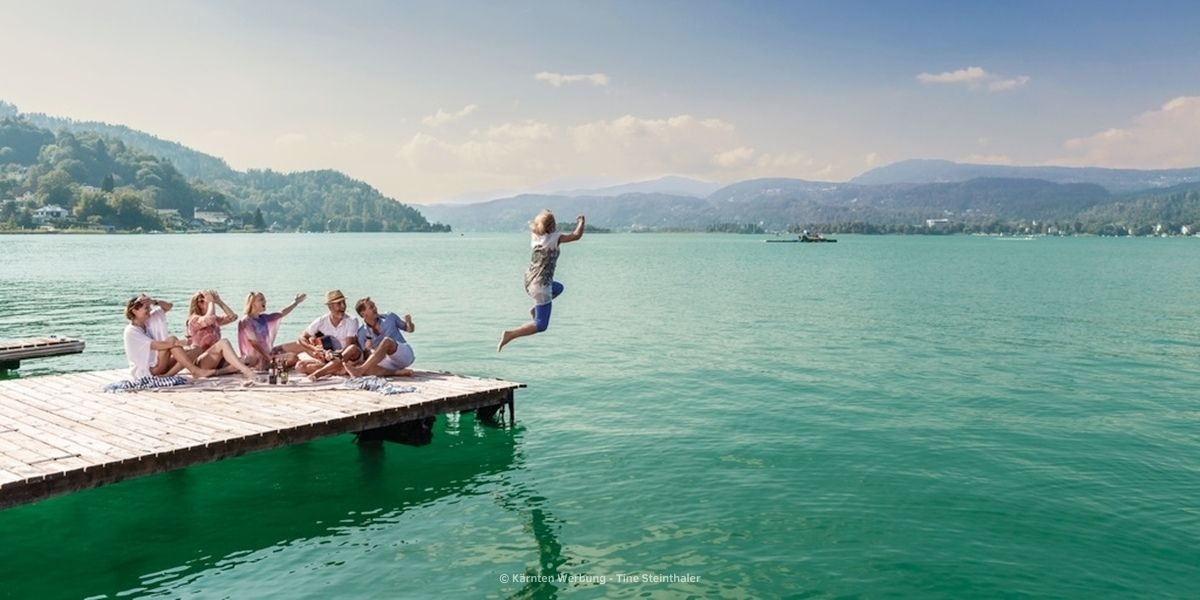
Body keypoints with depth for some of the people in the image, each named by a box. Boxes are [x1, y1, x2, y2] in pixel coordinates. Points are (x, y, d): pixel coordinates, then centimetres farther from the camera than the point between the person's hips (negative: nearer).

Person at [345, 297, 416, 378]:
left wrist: (409, 322, -8)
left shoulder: (390, 317, 5)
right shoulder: (362, 333, 4)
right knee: (367, 369, -30)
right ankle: (400, 372, -31)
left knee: (387, 341, -33)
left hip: (405, 354, -2)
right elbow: (364, 356, 9)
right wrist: (366, 349, -14)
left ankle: (359, 371, -43)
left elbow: (410, 329, 15)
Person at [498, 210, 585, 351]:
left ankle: (535, 309, 22)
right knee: (541, 325, 0)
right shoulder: (555, 238, -15)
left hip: (529, 282, 8)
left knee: (558, 288, 35)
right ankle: (510, 335, -12)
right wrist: (581, 221, 1)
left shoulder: (535, 237, 1)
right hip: (540, 287, -8)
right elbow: (577, 235, -16)